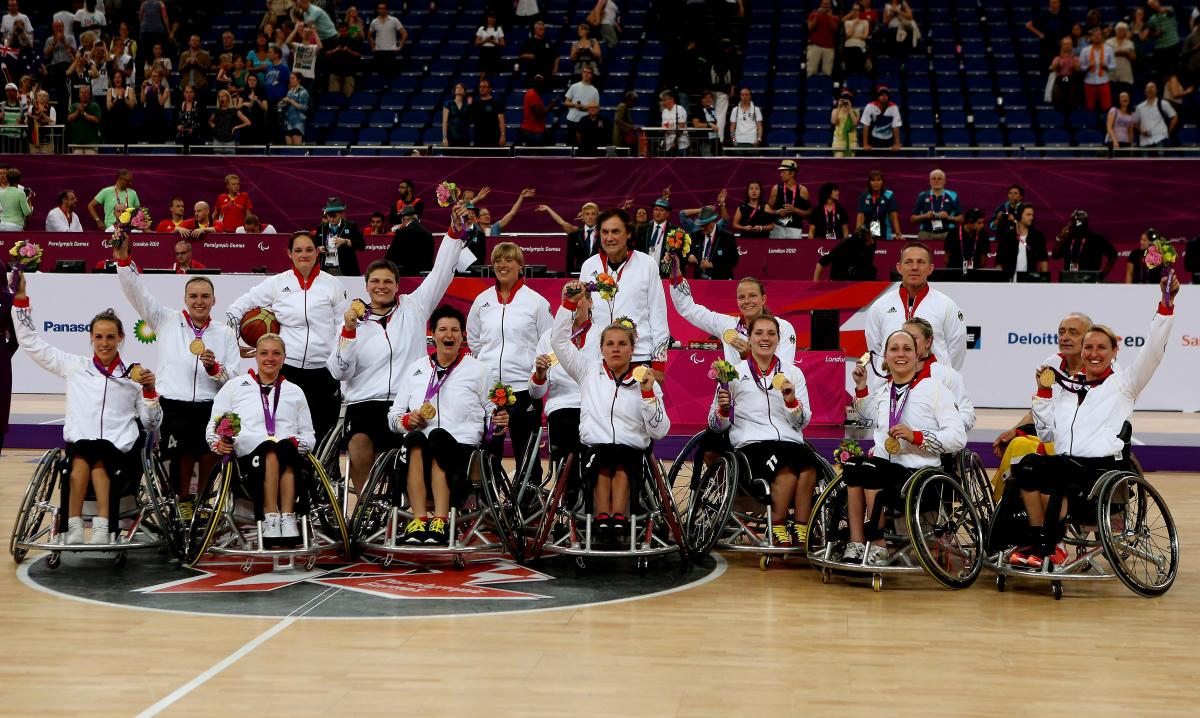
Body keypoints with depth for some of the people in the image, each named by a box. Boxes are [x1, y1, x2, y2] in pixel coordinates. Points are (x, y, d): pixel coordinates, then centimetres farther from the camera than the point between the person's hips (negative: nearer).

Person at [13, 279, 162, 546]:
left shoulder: (133, 375, 14)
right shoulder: (74, 366, 16)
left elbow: (151, 424, 13)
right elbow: (31, 343, 17)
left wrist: (149, 391, -2)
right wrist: (21, 298, 13)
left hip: (120, 451, -1)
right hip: (78, 444, 1)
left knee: (88, 455, -34)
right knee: (82, 454, -35)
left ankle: (102, 530, -47)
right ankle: (73, 531, -42)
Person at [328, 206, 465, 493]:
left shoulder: (413, 308, 14)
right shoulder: (355, 320, 11)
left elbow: (441, 273, 10)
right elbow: (339, 372, 3)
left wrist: (455, 231, 2)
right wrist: (349, 330, -7)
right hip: (365, 402, -1)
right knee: (360, 443, -29)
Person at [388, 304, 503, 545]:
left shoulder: (478, 370, 18)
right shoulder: (415, 369, 23)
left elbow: (492, 415, 16)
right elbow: (393, 416, 21)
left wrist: (499, 422, -8)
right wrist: (407, 420, -1)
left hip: (462, 447, -1)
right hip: (416, 444, 2)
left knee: (439, 436, -38)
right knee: (416, 438, -36)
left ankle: (439, 522, -47)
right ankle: (420, 519, -47)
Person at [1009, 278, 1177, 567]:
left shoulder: (1122, 384, 12)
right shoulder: (1066, 387, 24)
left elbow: (1152, 351, -3)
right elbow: (1046, 432, 22)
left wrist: (1166, 304, -12)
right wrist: (1043, 389, 14)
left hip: (1105, 467, -4)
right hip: (1066, 465, 4)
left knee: (1036, 466, -30)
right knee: (1026, 466, -28)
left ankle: (1049, 546, -20)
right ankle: (1042, 544, -27)